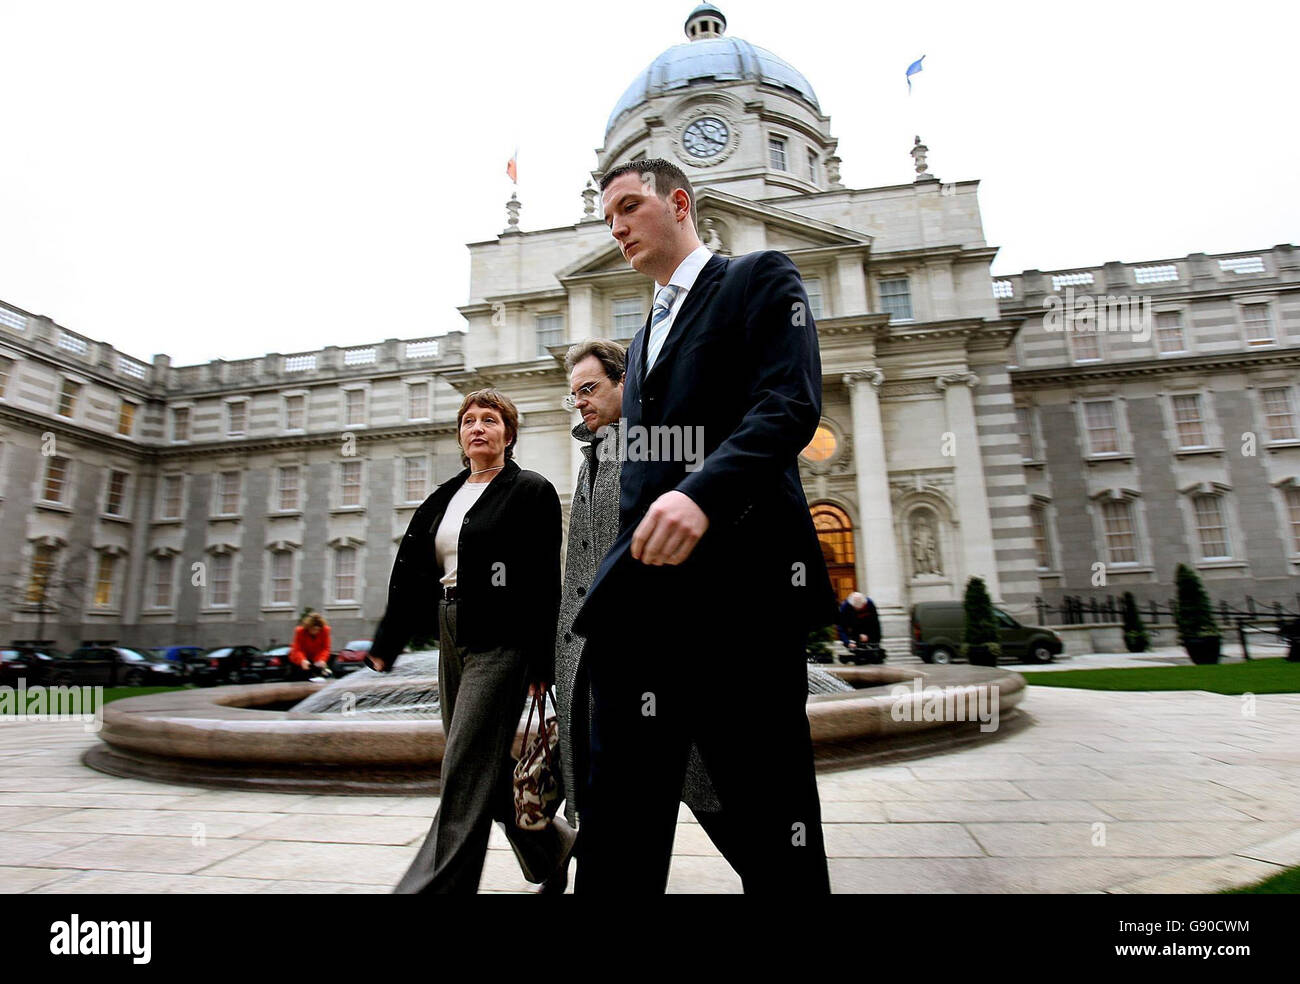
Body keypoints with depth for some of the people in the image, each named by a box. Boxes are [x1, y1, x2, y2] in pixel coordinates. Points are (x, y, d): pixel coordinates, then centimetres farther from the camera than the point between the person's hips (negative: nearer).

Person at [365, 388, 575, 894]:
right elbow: (411, 573, 13)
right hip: (452, 638, 8)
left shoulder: (531, 491, -5)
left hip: (500, 642, -8)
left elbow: (544, 581, -11)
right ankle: (552, 847, 36)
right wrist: (386, 642, 10)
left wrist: (541, 662, -14)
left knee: (466, 774, -6)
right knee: (484, 767, 16)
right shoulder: (444, 497, 15)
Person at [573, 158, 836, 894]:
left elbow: (792, 405, -10)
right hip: (642, 596, 7)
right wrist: (621, 577, 17)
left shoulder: (762, 279, 8)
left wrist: (702, 491, -27)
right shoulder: (644, 338, 27)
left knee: (774, 813, 4)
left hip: (739, 586, -6)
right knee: (619, 820, 7)